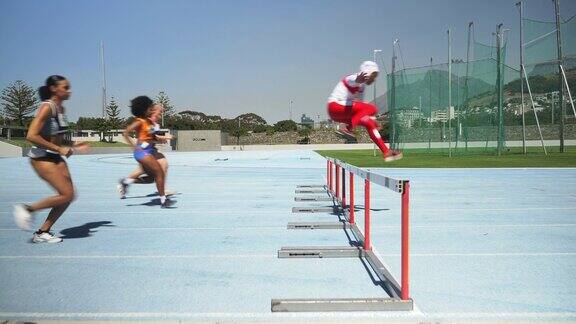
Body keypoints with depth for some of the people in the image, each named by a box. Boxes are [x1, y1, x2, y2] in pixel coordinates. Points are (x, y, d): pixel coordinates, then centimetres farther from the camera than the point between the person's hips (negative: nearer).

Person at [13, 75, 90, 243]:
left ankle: (42, 232, 15)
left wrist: (73, 146, 7)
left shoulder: (61, 108, 10)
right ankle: (27, 209, 7)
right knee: (67, 195, -12)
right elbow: (31, 136, -24)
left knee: (69, 196, 4)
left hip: (55, 157, 9)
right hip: (41, 158, -9)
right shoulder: (47, 107, -16)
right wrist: (59, 149, -22)